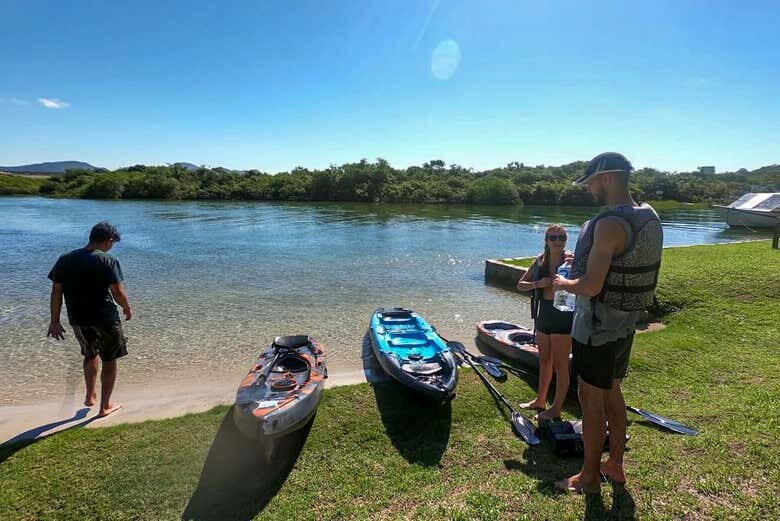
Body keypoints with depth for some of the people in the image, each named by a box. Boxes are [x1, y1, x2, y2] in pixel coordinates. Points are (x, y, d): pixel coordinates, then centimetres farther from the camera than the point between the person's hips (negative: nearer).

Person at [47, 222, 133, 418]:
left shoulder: (65, 260, 2)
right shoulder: (108, 261, -15)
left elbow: (56, 292, 4)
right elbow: (118, 293, -17)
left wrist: (55, 321, 10)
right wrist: (127, 308, 3)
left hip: (78, 320, 5)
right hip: (104, 319, -5)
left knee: (90, 354, 29)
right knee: (109, 360, 12)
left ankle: (90, 396, 38)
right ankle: (105, 405, 20)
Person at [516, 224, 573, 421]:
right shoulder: (540, 261, 4)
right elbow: (520, 285, 6)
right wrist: (538, 283, -12)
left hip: (563, 314, -6)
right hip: (544, 313, 6)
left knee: (559, 364, 4)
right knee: (544, 360, 18)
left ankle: (556, 408, 19)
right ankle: (540, 401, 33)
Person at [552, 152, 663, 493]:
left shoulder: (610, 224, -25)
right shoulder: (650, 219, 5)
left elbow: (591, 287, -28)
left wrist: (563, 283, -8)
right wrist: (583, 261, 18)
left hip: (597, 328, -9)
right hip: (625, 324, 9)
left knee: (591, 402, 6)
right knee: (612, 393, 22)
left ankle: (589, 477, 23)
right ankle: (615, 466, 38)